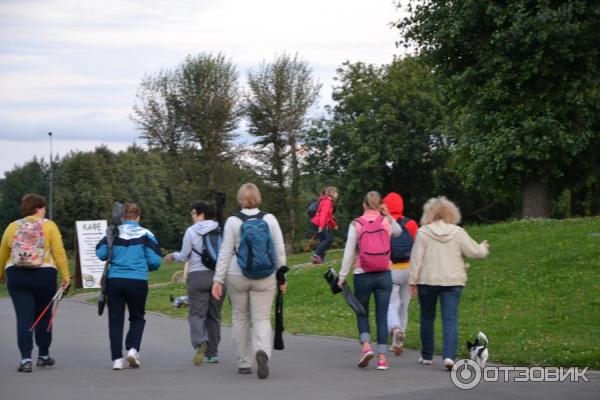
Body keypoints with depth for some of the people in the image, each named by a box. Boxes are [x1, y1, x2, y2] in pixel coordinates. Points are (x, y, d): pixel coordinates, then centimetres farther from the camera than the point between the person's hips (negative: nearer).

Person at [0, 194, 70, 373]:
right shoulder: (49, 226, 0)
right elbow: (59, 252, -7)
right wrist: (65, 276, -5)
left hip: (16, 276, 1)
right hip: (44, 275, -1)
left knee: (24, 318, -1)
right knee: (43, 316, 15)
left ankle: (26, 359, -12)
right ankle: (43, 356, 25)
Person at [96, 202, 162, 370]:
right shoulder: (145, 234, 0)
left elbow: (100, 253, -5)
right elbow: (155, 261, -4)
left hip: (114, 280, 1)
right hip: (138, 281, -1)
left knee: (115, 320, 9)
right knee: (137, 318, 18)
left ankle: (117, 359, 5)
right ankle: (133, 349, -2)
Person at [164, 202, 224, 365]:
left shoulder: (191, 231, -1)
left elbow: (184, 257, 4)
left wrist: (173, 255, 24)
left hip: (198, 275, -3)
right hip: (218, 275, 3)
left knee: (196, 314, -1)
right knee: (214, 315, 11)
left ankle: (200, 342, -28)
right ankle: (212, 353, 13)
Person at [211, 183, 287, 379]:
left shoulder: (233, 221, -4)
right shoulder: (270, 219, -1)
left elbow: (225, 253, -5)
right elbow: (280, 250, 1)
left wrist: (218, 279, -1)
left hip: (237, 276, 0)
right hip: (264, 278, 0)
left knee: (240, 319, 13)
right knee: (262, 318, 1)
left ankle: (244, 363, 17)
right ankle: (262, 351, -28)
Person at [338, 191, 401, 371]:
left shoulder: (356, 224, -5)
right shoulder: (386, 222, 2)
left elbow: (349, 252, -5)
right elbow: (398, 232, 26)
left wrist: (342, 276, 0)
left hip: (363, 275, -2)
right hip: (384, 274, 2)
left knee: (362, 313, 14)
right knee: (382, 316, 5)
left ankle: (366, 345, -7)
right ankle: (382, 358, 1)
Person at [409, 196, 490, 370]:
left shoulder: (423, 232, -3)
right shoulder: (458, 232, 0)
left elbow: (416, 258, -5)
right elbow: (474, 252, 3)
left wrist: (413, 281, -1)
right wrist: (484, 247, 25)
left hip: (427, 281, 0)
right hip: (453, 281, 0)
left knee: (427, 318, 13)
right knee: (450, 319, -3)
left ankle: (427, 356, 21)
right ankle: (449, 355, -19)